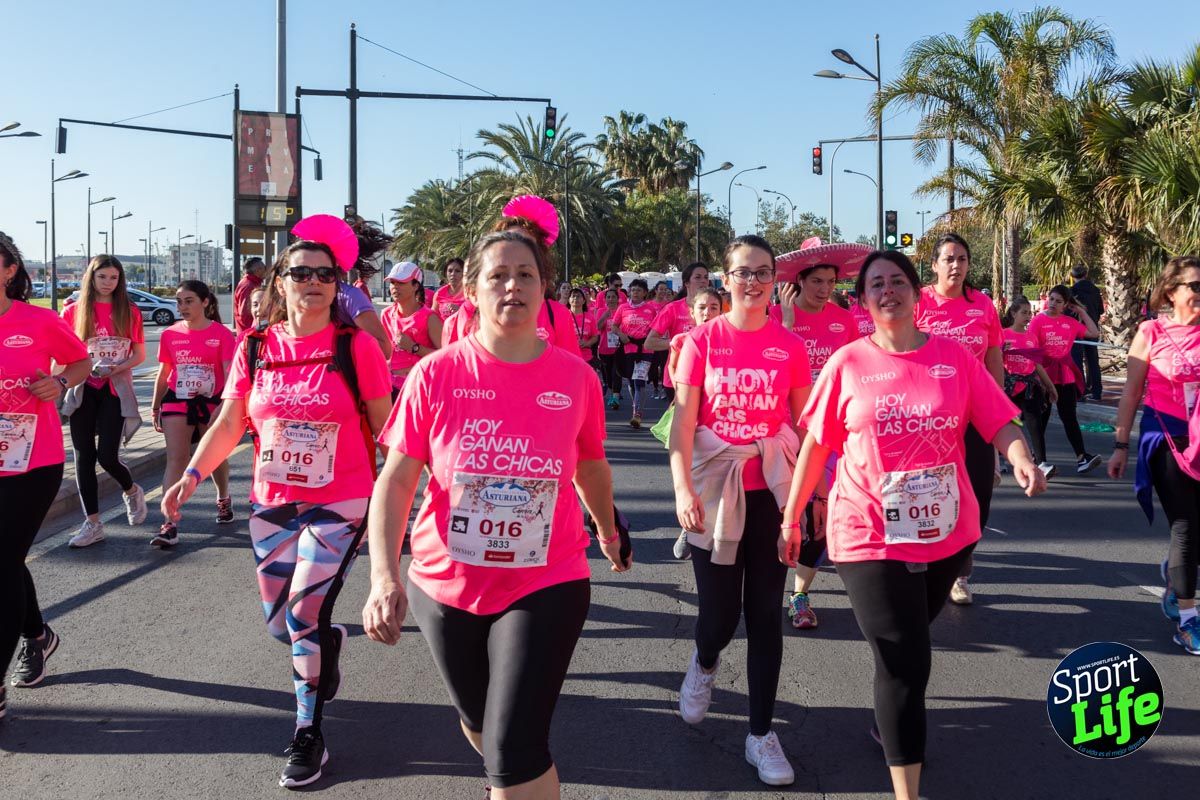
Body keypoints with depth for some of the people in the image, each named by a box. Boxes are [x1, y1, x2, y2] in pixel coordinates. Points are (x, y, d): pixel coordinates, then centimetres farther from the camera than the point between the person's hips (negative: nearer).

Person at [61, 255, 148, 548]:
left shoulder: (129, 312, 3)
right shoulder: (73, 311, 3)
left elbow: (140, 355, 6)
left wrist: (118, 368, -13)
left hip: (116, 390, -1)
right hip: (83, 390, 1)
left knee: (107, 456, -9)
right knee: (84, 456, 0)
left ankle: (132, 491, 24)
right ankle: (93, 523, 9)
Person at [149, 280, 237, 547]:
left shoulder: (222, 334, -9)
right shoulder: (170, 334, 1)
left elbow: (230, 375, -13)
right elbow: (163, 374, 11)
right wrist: (155, 408, 12)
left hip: (211, 402, -2)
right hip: (177, 402, 2)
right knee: (176, 458, -10)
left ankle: (224, 500, 45)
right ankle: (170, 524, -14)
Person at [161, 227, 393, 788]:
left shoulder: (355, 346, -9)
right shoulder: (255, 349, 1)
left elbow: (384, 425, -3)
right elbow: (229, 424, 4)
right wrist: (192, 475, -7)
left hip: (339, 504, -4)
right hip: (272, 505, 4)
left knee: (304, 615, -10)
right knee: (280, 623, 14)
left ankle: (309, 734, 10)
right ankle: (329, 640, 50)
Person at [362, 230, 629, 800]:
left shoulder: (577, 377, -7)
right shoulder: (436, 374, -10)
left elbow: (591, 466, 11)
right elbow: (395, 481, -10)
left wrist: (608, 531, 27)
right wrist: (384, 576, -23)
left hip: (546, 585, -1)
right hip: (446, 584, 2)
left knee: (515, 748, -13)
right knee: (480, 724, 23)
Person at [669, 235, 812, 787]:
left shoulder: (790, 345, 0)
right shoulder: (702, 339, -3)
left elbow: (805, 422, 6)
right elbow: (683, 420, -6)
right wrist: (682, 488, -16)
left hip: (773, 488, 1)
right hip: (714, 488, -1)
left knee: (765, 611, 6)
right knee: (719, 612, 3)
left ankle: (761, 735, 19)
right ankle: (705, 664, 41)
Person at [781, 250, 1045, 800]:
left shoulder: (956, 358, -1)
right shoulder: (847, 364, -5)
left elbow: (999, 423, -3)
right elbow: (816, 444, 0)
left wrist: (1021, 460, -25)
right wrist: (791, 517, 3)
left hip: (948, 531, 3)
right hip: (870, 536, -3)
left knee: (905, 648, 23)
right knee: (905, 662, -5)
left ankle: (888, 723, 52)